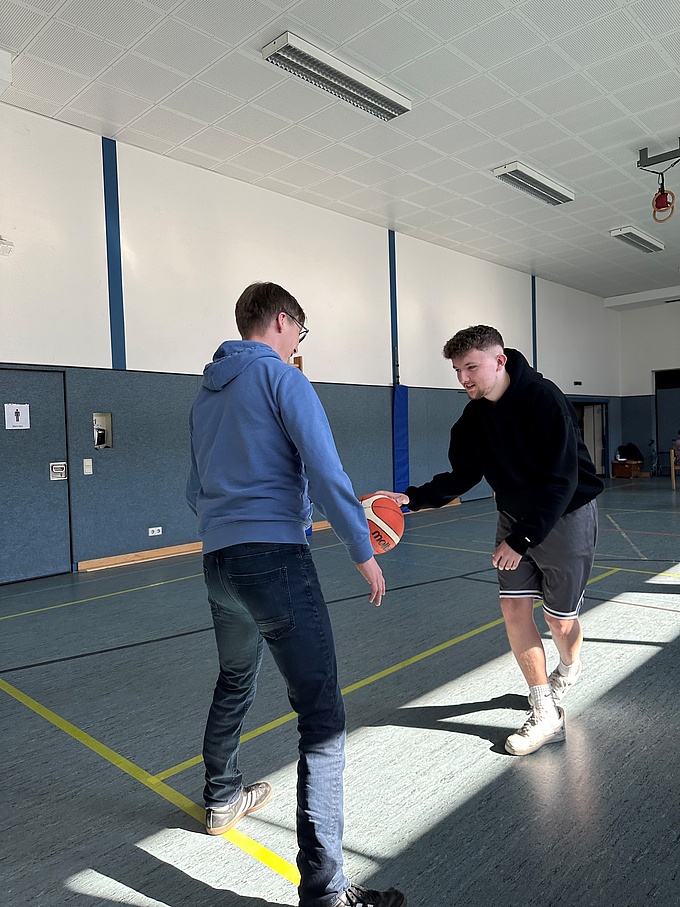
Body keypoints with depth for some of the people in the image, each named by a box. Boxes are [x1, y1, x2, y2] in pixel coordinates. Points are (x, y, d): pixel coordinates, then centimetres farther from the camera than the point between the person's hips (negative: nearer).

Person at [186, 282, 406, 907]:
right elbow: (326, 472, -14)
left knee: (235, 682, 29)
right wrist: (364, 552, -7)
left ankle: (222, 799, 48)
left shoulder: (206, 394, 18)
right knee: (322, 717, -5)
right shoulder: (280, 376, -4)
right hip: (275, 560, -9)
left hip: (217, 563, 9)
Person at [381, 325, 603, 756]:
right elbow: (463, 476, 3)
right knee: (515, 608, -2)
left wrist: (523, 539, -26)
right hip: (515, 517, 6)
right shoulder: (474, 417, -3)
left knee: (560, 619, 6)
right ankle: (546, 714, 15)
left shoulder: (543, 398, -24)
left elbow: (562, 481, -25)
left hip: (567, 515, -5)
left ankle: (569, 667, 43)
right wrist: (412, 498, -11)